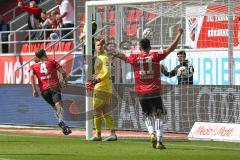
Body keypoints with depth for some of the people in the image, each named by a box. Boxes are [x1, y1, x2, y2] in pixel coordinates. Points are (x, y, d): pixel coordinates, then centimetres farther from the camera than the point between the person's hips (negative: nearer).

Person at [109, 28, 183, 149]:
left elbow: (123, 56, 14)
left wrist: (114, 53, 32)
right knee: (158, 116, 3)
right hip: (155, 92, -2)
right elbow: (171, 48, -3)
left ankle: (152, 133, -7)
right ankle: (159, 141, -8)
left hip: (141, 93, 2)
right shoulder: (155, 56, -4)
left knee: (147, 116, 17)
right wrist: (179, 34, 5)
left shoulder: (135, 58, -1)